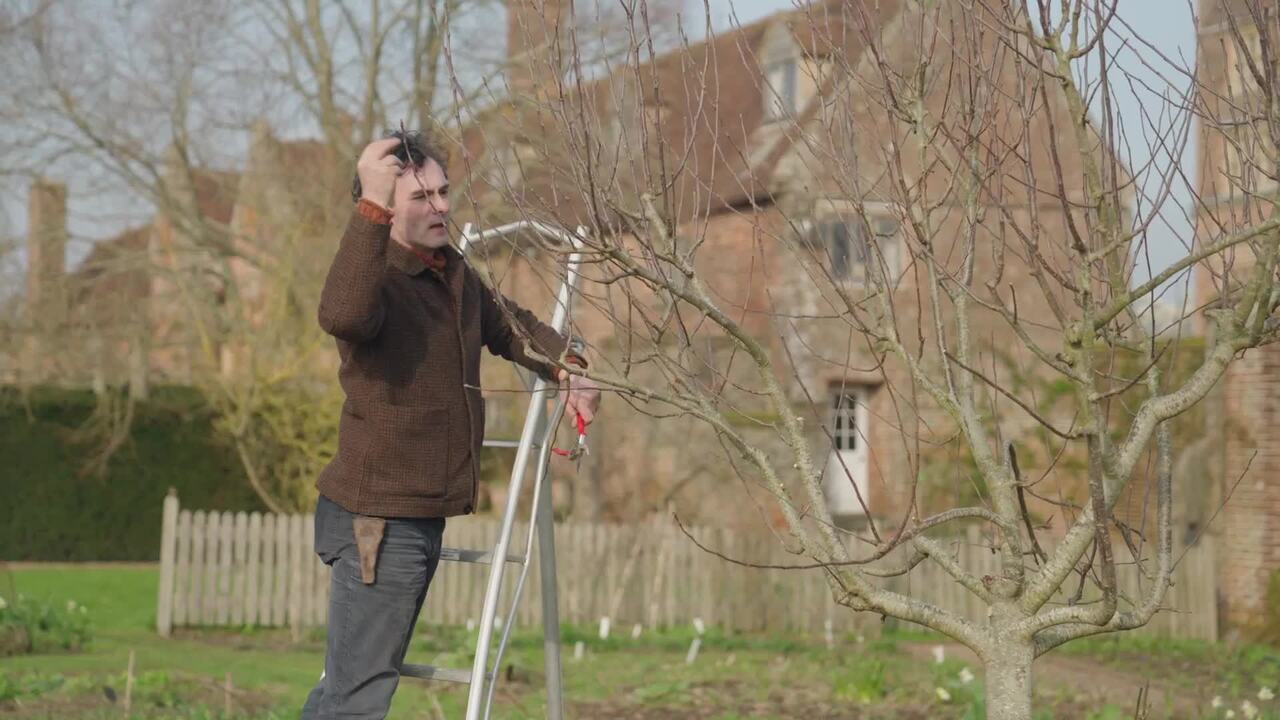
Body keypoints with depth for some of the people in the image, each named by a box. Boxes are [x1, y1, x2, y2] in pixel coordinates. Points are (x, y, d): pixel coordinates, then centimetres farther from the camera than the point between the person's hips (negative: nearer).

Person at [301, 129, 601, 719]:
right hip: (377, 520, -9)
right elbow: (342, 314, -42)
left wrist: (567, 366, 10)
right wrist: (371, 207, -48)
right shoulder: (376, 277, -17)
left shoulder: (456, 276, 13)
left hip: (424, 515, 9)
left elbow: (511, 326, 29)